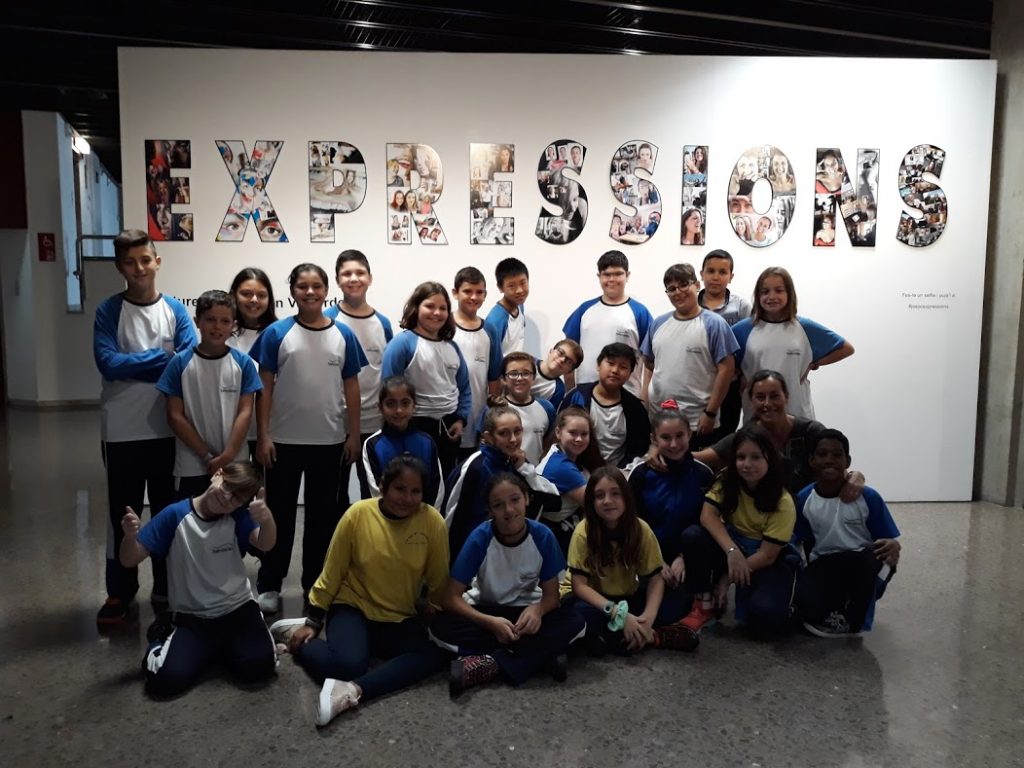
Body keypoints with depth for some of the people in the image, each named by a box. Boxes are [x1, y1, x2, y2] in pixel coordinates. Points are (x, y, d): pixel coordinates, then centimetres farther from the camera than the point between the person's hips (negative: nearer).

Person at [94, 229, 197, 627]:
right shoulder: (109, 310, -4)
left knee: (168, 511, 12)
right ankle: (120, 592, 26)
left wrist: (133, 365, -16)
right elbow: (108, 364, -16)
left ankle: (166, 590, 26)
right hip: (121, 430, -1)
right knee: (123, 513, 10)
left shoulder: (176, 310, 1)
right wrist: (160, 358, -13)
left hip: (167, 428, 1)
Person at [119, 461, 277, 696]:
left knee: (258, 666, -23)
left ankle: (227, 647, 11)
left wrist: (267, 518, -51)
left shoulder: (239, 518, -6)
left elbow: (266, 544, -27)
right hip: (192, 618, 0)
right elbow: (129, 561, -5)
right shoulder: (175, 515, -8)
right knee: (167, 679, -23)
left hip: (238, 609, 1)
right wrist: (130, 536, -29)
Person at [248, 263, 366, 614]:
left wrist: (354, 433, 2)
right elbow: (265, 388, -3)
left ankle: (316, 583, 26)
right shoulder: (277, 333, -3)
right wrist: (263, 436, -7)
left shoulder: (343, 335, 2)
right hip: (284, 440, -2)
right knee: (280, 513, 8)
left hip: (329, 441, 2)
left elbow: (351, 387, 5)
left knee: (323, 514, 12)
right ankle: (269, 584, 21)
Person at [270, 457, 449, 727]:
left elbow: (438, 581, -1)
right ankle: (298, 640, -4)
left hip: (401, 618, 3)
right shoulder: (358, 514, -14)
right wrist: (313, 621, 0)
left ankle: (354, 690, -29)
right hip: (353, 606, -3)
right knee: (348, 663, -31)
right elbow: (332, 573, -3)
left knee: (435, 654, -26)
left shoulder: (432, 521, -13)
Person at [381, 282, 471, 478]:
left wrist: (461, 419, 3)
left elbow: (464, 387, 15)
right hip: (416, 427, -6)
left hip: (449, 426, 6)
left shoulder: (451, 346, 10)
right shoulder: (403, 343, -11)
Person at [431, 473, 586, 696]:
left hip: (526, 611, 1)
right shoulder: (480, 538, -22)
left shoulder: (543, 536, -18)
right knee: (440, 627, -30)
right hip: (486, 612, 0)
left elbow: (551, 594, -9)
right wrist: (491, 623, -34)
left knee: (574, 623, -27)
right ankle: (543, 653, -27)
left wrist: (537, 610, -32)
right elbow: (451, 597, -19)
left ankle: (490, 664, -27)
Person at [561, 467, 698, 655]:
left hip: (627, 597, 3)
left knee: (681, 598, -16)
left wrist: (648, 618, -29)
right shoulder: (584, 532, -23)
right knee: (583, 612, -38)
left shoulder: (641, 529, -15)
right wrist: (619, 615, -35)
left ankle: (610, 636, -16)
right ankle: (654, 636, -18)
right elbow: (579, 585, -25)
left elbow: (655, 578, -12)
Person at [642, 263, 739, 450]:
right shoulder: (658, 324, 9)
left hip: (698, 423, -4)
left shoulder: (713, 324, -5)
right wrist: (645, 405, 9)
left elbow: (726, 369, -9)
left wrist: (710, 413, -13)